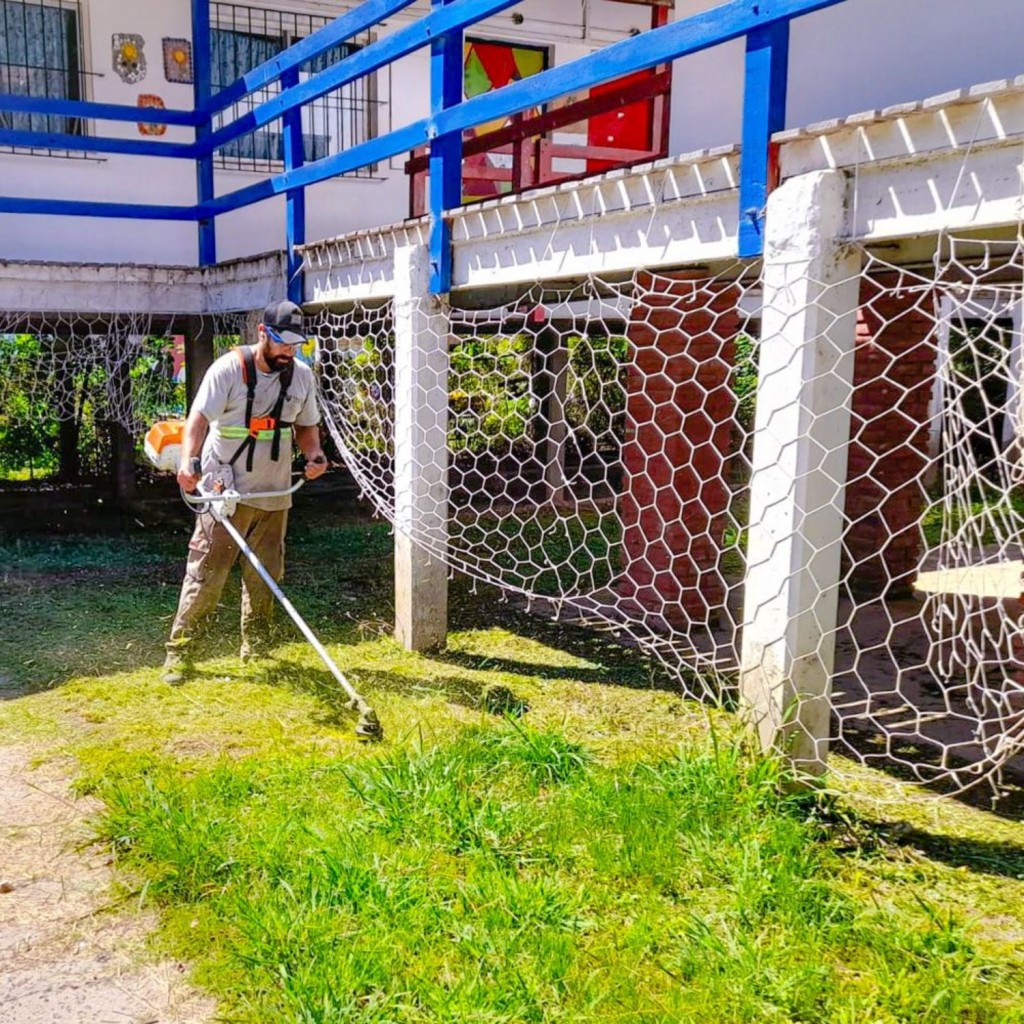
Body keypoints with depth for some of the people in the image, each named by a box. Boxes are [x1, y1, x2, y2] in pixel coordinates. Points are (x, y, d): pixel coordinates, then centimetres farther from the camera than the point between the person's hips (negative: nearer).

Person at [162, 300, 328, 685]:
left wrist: (314, 455, -4)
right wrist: (188, 461, -34)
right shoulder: (229, 368, -11)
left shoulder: (302, 375, 5)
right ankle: (179, 650, 4)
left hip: (274, 493, 5)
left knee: (266, 575, 12)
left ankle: (255, 648, 26)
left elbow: (306, 425, 16)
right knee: (206, 570, -5)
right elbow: (199, 418, -18)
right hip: (226, 490, -5)